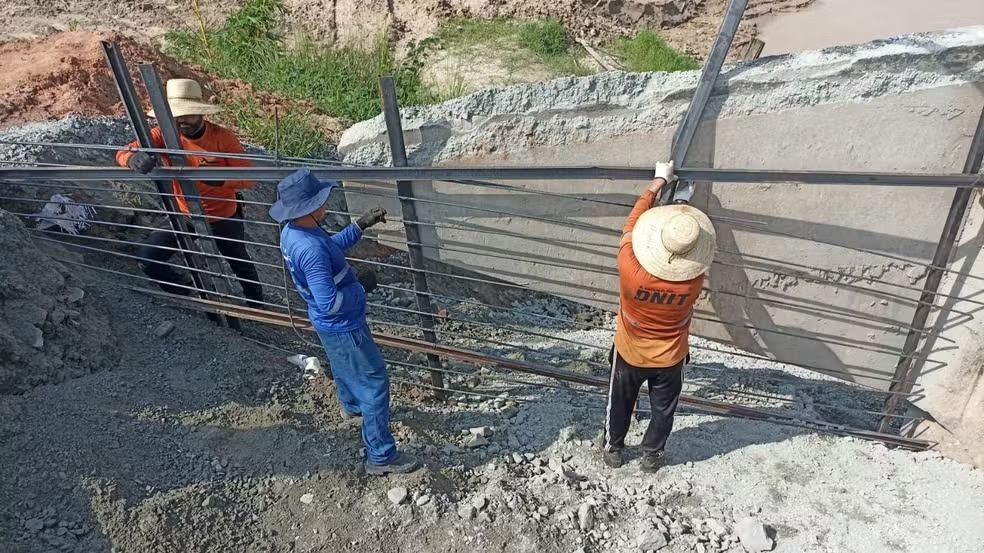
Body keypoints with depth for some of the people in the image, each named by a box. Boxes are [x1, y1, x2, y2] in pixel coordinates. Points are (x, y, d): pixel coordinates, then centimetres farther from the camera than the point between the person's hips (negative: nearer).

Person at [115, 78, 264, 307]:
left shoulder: (223, 137, -22)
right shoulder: (164, 134, -15)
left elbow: (249, 177, -25)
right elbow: (123, 152, -21)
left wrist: (220, 179, -45)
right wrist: (135, 159, -46)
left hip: (224, 218, -2)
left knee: (240, 265, 18)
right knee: (146, 257, -8)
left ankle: (257, 305, 47)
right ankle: (190, 291, 19)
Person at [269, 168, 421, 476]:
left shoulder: (290, 232, -6)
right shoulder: (311, 249, -36)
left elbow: (332, 247, 11)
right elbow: (330, 303, -36)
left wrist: (361, 225, 4)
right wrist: (361, 288, -20)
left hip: (327, 324, 10)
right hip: (343, 327, -10)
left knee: (343, 367, 34)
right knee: (375, 384, 3)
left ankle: (351, 406, 64)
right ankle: (381, 456, 15)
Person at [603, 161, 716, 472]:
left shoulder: (631, 268, -36)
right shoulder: (693, 279, -31)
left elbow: (633, 223, -18)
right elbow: (689, 250, -7)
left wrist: (658, 183, -7)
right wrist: (684, 204, 5)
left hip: (629, 354, 0)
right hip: (669, 359, 1)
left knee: (620, 403, 25)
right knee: (663, 409, 26)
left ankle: (613, 450, 47)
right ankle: (651, 456, 48)